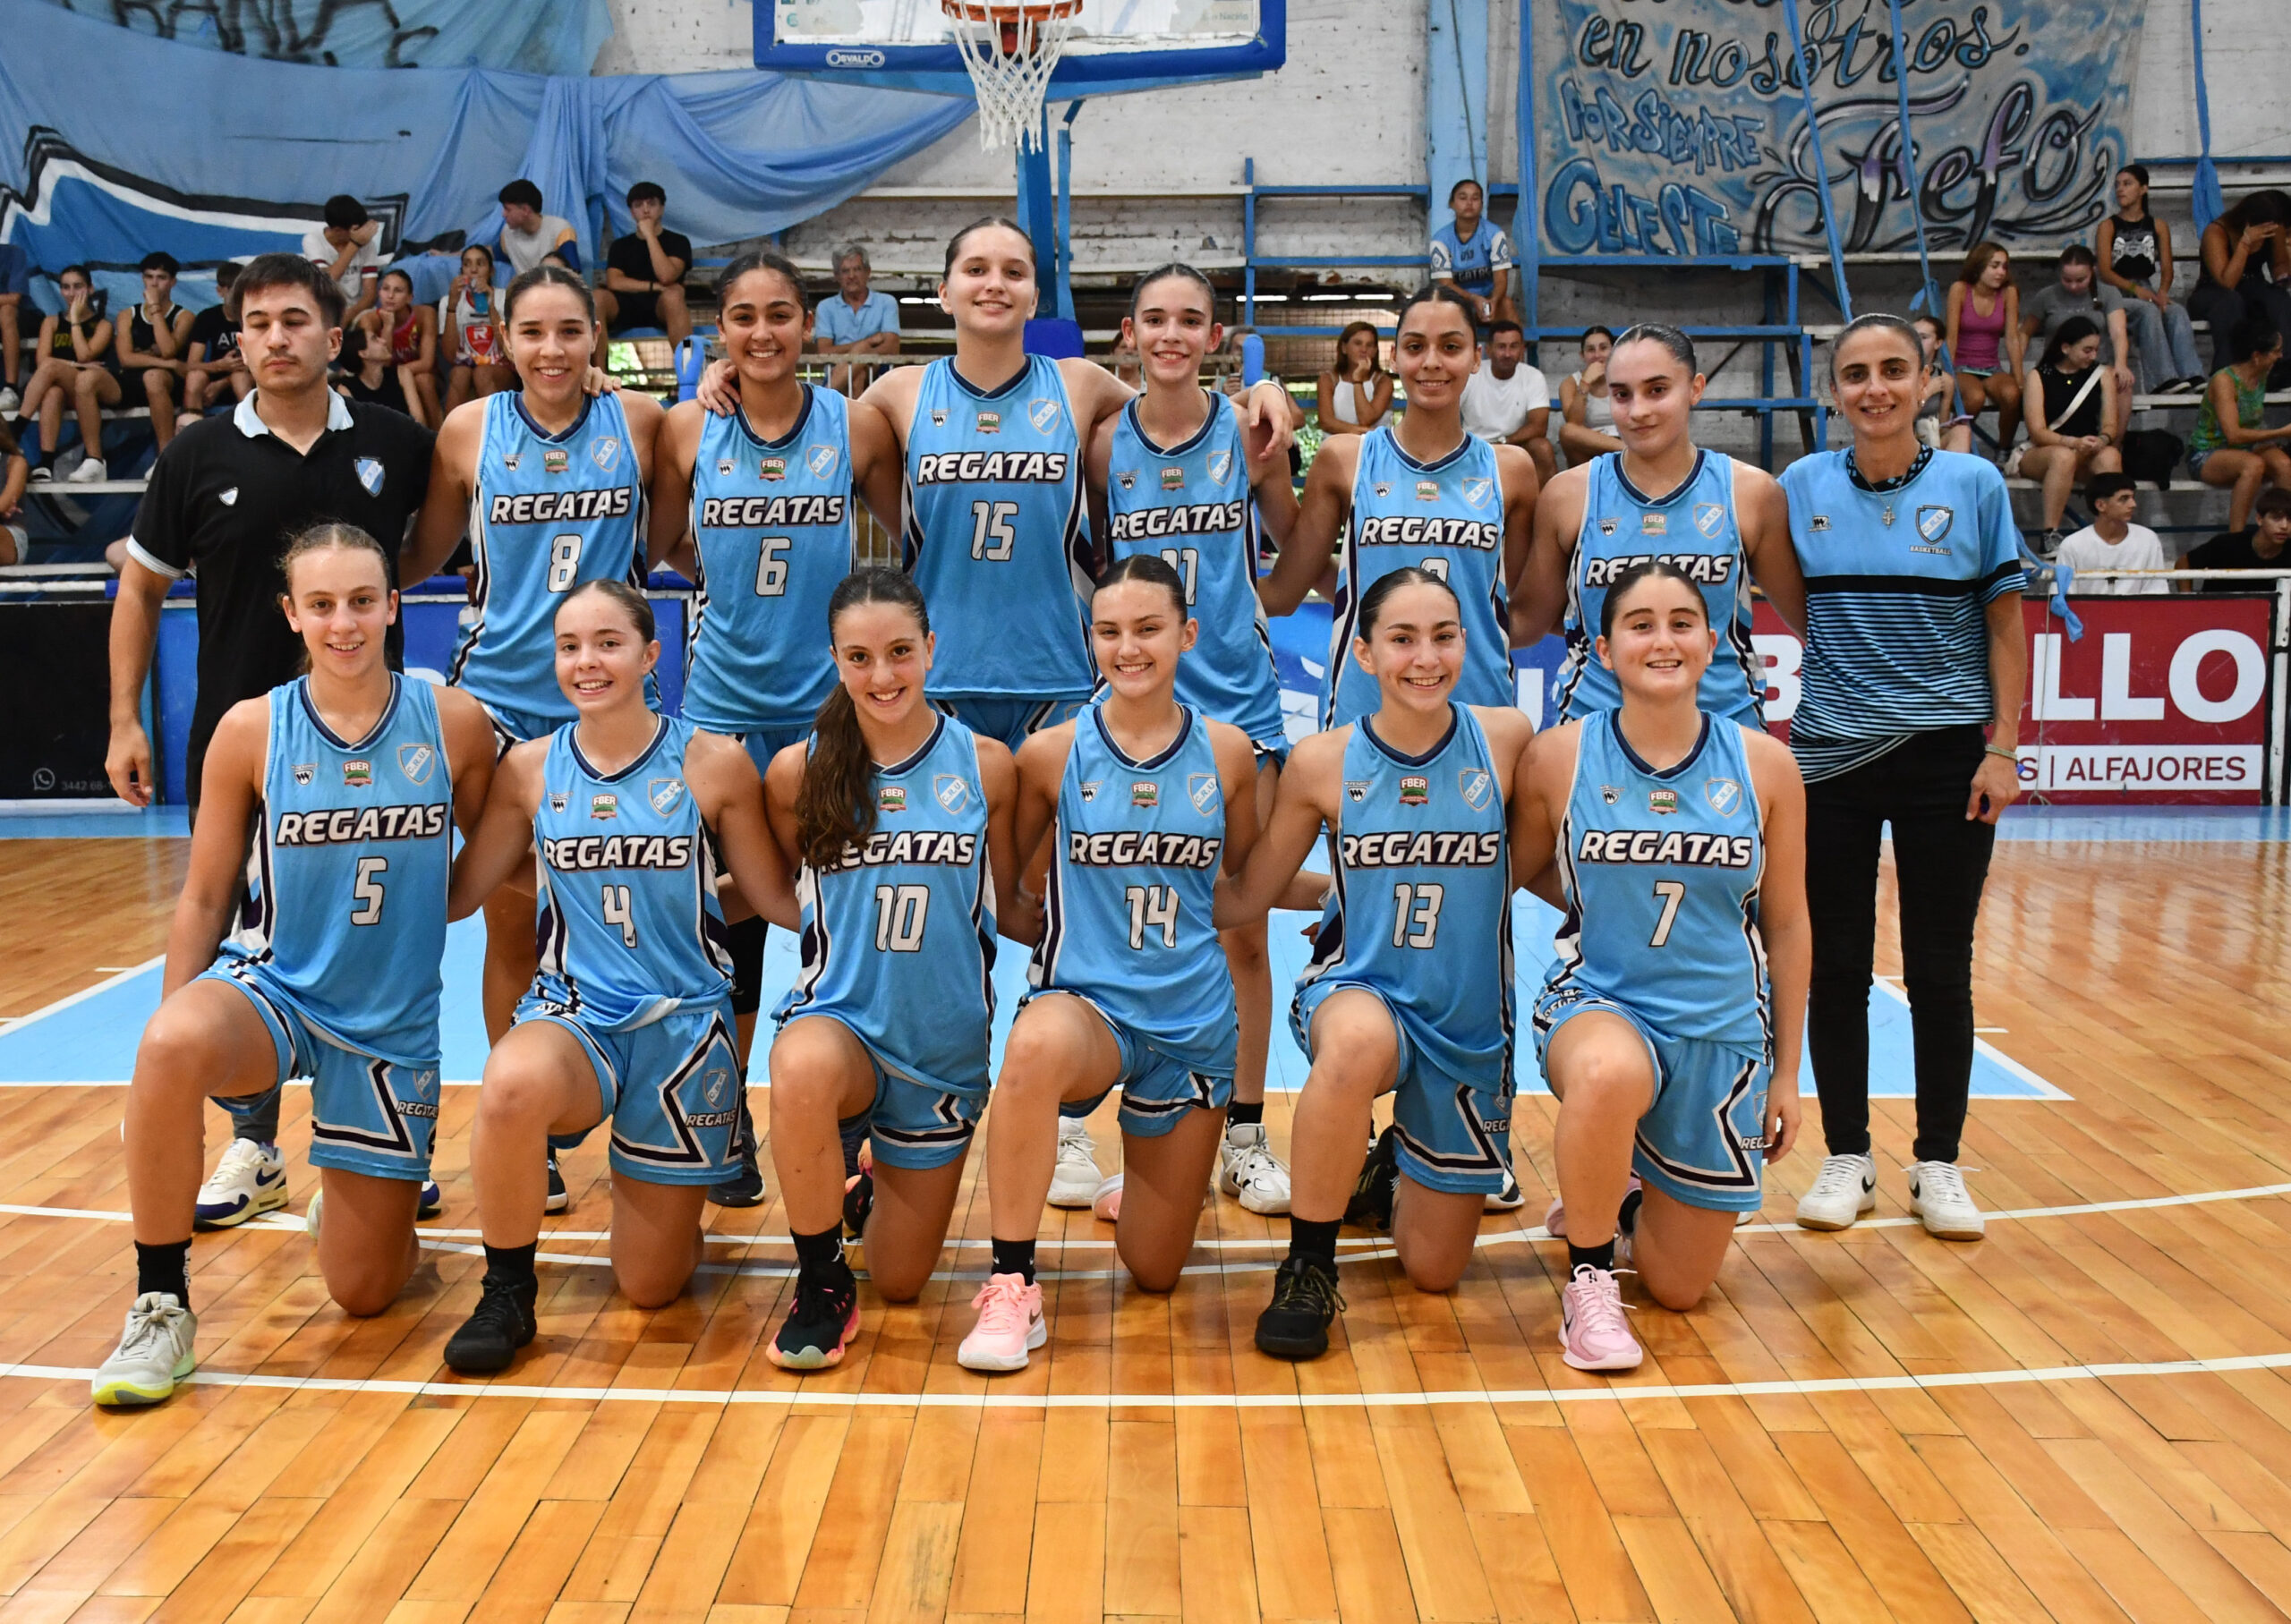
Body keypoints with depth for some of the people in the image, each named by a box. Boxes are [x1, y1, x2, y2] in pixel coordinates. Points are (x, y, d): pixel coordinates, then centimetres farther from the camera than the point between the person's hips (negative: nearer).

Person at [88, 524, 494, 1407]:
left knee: (364, 1291, 4)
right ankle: (160, 1306, -18)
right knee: (171, 1047, -39)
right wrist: (173, 1044, -5)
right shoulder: (251, 730, -7)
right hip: (270, 986, 0)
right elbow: (204, 899, -1)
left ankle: (357, 1197, 42)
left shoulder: (454, 722, -7)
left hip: (394, 1021, 1)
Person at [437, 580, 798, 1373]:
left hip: (683, 1022, -1)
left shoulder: (713, 763, -6)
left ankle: (667, 1195, 41)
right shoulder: (529, 767, 0)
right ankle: (506, 1293, -12)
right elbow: (458, 893, 6)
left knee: (651, 1286, 4)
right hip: (572, 1014, 1)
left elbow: (779, 898, -1)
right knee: (510, 1086, -38)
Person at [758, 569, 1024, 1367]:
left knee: (902, 1283, 9)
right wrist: (847, 923, -3)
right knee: (801, 1073, -40)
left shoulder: (985, 764, -5)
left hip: (945, 1040, 1)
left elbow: (1006, 906, 6)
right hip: (838, 1016, -1)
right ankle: (822, 1284, -14)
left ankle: (873, 1194, 47)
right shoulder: (797, 772, -5)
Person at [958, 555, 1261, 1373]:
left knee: (1155, 1271, 7)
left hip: (1193, 1017, 2)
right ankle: (1011, 1286, -25)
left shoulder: (1227, 752, 1)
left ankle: (1135, 1197, 45)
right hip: (1086, 999, -2)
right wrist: (1069, 926, -4)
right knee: (1037, 1046, -41)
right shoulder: (1051, 753, -3)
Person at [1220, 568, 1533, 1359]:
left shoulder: (1506, 738, -10)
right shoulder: (1322, 762, -10)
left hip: (1469, 1019, 2)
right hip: (1357, 989, -2)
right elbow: (1247, 897, -2)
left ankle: (1389, 1171, 47)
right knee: (1359, 1045, -43)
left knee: (1434, 1271, 10)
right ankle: (1307, 1268, -18)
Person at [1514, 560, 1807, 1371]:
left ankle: (1621, 1202, 43)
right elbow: (1523, 871, 10)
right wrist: (1603, 904, -4)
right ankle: (1589, 1281, -15)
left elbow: (1787, 924, 4)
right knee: (1609, 1075, -41)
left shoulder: (1765, 764, -4)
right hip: (1597, 1005, -2)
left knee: (1680, 1287, 8)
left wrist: (1788, 1072, 6)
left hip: (1723, 1030, 2)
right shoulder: (1557, 756, -8)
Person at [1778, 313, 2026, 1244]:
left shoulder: (1973, 485, -2)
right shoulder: (1802, 488, 2)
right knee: (1837, 969, 6)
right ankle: (1847, 1158, 19)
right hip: (1831, 756, 1)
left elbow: (2005, 622, 1)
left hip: (1946, 757, -1)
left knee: (1939, 973, 6)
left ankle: (1939, 1164, 19)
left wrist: (2003, 747, -6)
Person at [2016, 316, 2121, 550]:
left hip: (2088, 454, 3)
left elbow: (2110, 425, 2)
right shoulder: (2038, 376, -2)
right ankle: (2050, 537, -38)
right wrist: (2074, 442, -27)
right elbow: (2037, 432, -10)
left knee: (2110, 456, -33)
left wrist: (2103, 439, -23)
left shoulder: (2103, 373, 8)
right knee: (2063, 456, -39)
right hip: (2039, 454, -3)